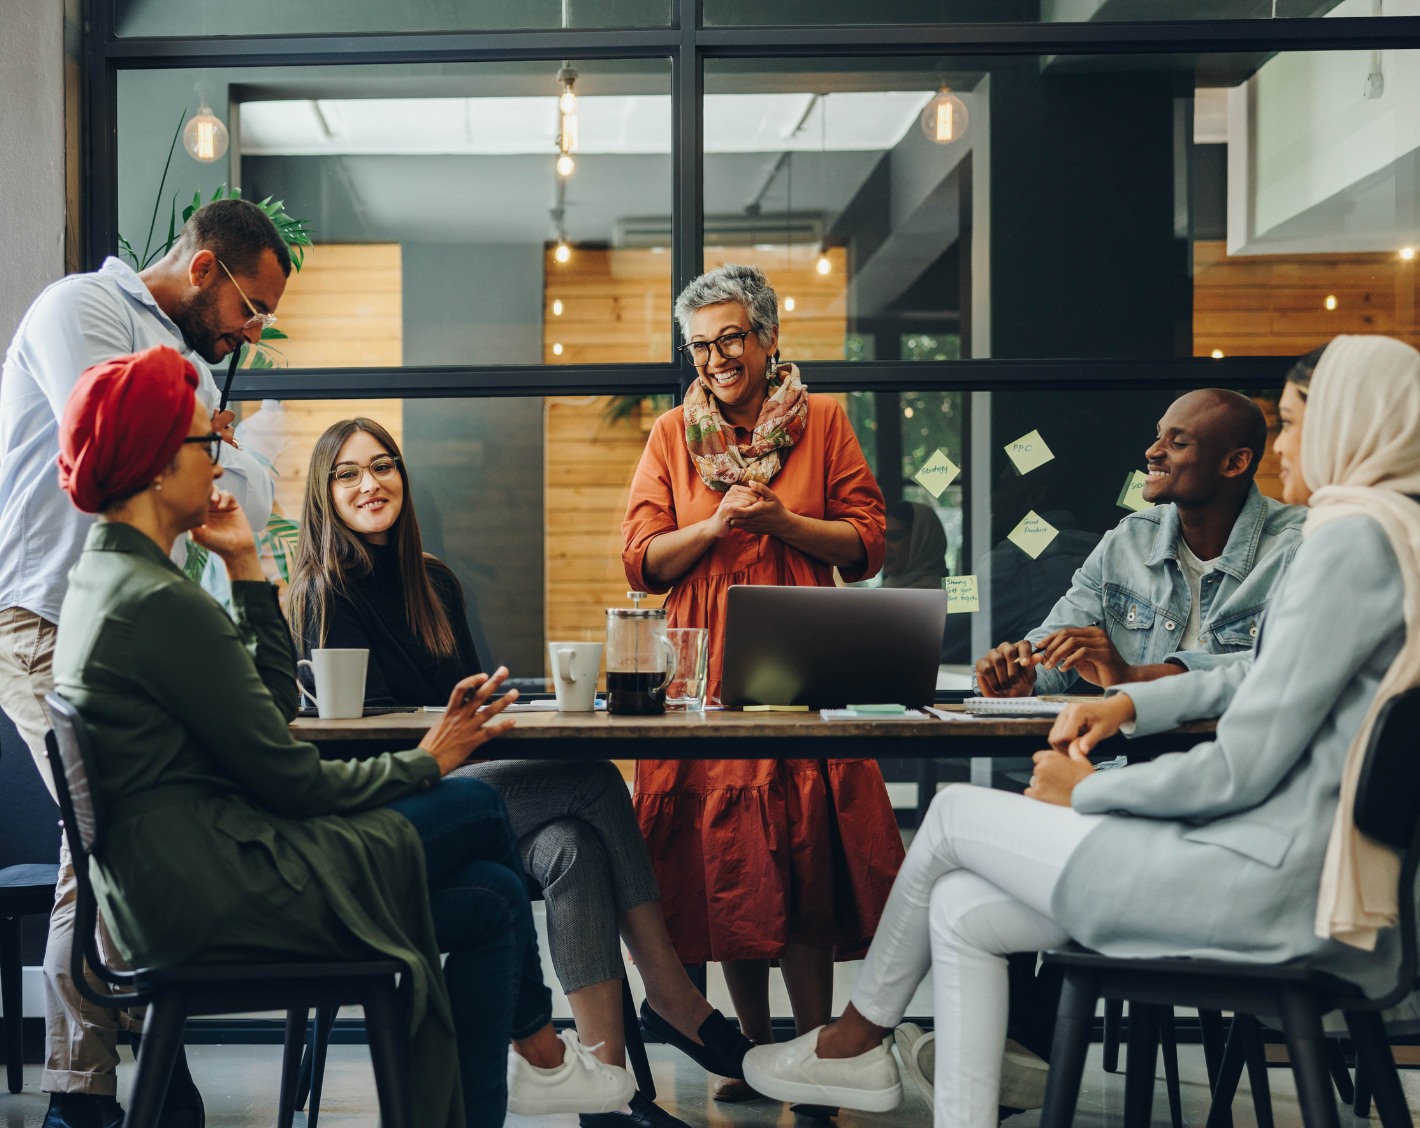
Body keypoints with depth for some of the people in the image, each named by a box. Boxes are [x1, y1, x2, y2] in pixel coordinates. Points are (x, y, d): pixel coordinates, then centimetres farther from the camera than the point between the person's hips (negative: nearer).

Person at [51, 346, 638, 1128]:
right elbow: (287, 778, -16)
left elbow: (274, 702, 15)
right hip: (213, 899, -10)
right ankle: (539, 1054, 15)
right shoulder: (163, 603, -20)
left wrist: (245, 568, 12)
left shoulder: (102, 579, 13)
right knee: (477, 808, -1)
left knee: (492, 900, 9)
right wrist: (424, 763, -3)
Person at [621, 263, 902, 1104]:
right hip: (705, 665, 2)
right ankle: (755, 1049, 14)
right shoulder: (673, 436, 11)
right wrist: (715, 525, -9)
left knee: (805, 854, -7)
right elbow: (642, 561, 7)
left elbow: (867, 546, 4)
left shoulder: (822, 421, 7)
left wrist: (781, 519, -10)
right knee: (725, 855, 1)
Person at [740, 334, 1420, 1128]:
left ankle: (858, 1038, 26)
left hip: (1267, 880, -9)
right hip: (1295, 867, 9)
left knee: (955, 815, 6)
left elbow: (1243, 767, -20)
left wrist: (1088, 792, -5)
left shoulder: (1353, 538, -18)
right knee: (960, 909, 7)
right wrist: (1131, 703, 15)